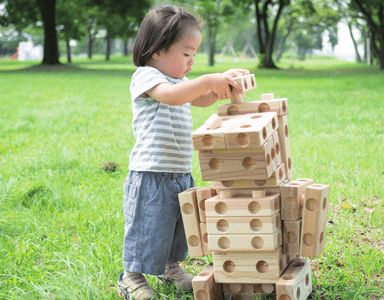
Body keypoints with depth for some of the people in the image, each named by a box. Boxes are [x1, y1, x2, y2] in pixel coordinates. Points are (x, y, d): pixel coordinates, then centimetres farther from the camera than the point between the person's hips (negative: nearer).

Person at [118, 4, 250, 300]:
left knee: (178, 226, 19)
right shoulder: (145, 76, -14)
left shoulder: (179, 81, 14)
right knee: (147, 227, 1)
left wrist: (225, 81, 2)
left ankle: (171, 266, 38)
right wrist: (208, 80, -32)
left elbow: (203, 100, 19)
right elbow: (172, 96, -31)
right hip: (150, 174, -8)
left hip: (181, 174, 9)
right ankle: (132, 276, 17)